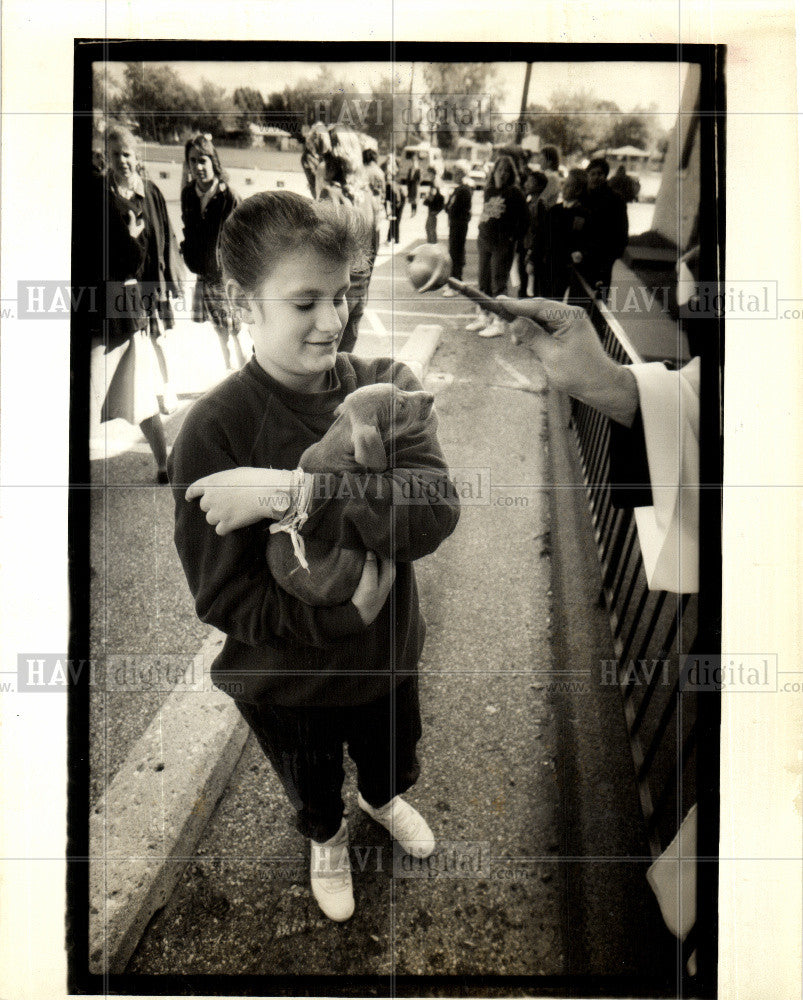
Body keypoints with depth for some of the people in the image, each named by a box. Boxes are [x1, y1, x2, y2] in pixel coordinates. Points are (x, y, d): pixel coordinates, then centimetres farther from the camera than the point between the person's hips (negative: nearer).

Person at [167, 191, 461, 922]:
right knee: (312, 786, 30)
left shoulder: (387, 386, -18)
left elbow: (437, 508, -32)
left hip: (389, 654, 3)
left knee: (391, 758, 33)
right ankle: (327, 837, 66)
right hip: (287, 680, -2)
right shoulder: (214, 430, -26)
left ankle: (383, 799, 70)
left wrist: (296, 492, -40)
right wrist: (346, 614, -30)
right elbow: (221, 597, -22)